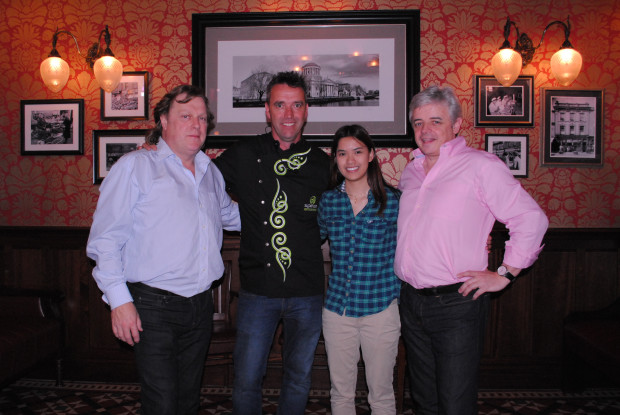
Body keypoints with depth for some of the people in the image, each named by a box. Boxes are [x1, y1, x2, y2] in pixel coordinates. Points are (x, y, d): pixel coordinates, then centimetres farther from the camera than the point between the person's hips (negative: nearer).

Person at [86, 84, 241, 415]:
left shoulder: (211, 172, 15)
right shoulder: (135, 166, -4)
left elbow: (229, 214, 33)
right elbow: (106, 238, -8)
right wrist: (119, 300, -14)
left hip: (200, 305, 6)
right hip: (154, 307, -6)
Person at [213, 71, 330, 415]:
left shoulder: (321, 163, 1)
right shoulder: (243, 155, -1)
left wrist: (309, 245, 2)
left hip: (307, 292, 1)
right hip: (257, 290, -1)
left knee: (299, 378, 16)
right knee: (247, 380, 6)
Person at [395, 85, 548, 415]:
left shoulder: (480, 165, -8)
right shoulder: (411, 170, 12)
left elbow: (531, 219, -9)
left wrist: (505, 274, -9)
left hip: (456, 304, -6)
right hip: (411, 300, 6)